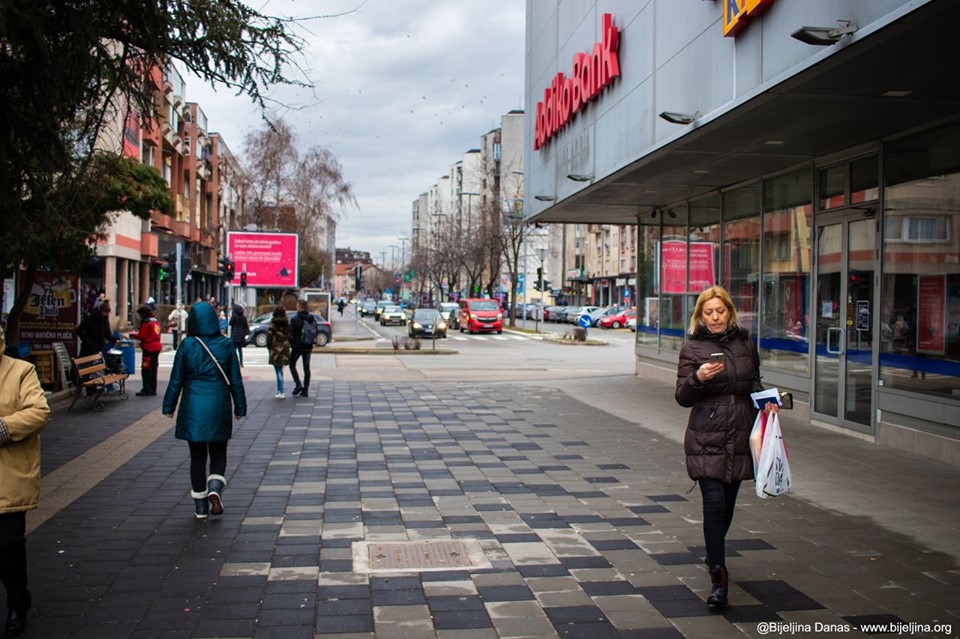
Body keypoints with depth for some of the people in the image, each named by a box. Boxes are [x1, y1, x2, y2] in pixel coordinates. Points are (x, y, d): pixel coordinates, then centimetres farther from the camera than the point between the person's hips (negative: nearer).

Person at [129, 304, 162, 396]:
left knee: (146, 370, -4)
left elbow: (142, 336, -14)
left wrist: (133, 335, 5)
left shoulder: (146, 322, -13)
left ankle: (147, 390, -4)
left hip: (149, 348, -9)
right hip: (157, 347, 9)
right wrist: (138, 333, 18)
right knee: (153, 369, 13)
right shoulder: (156, 321, 13)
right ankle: (153, 390, 18)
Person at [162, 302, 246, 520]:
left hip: (193, 407, 0)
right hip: (218, 406, 0)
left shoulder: (187, 345, -7)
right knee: (218, 452, 16)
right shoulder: (226, 345, -4)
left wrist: (169, 406, 10)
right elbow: (235, 380, 0)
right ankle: (215, 487, -10)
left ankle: (201, 506, 12)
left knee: (197, 456, 9)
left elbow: (176, 379, -2)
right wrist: (240, 407, 9)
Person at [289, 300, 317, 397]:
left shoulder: (295, 319, -13)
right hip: (308, 347, 5)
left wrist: (291, 343, 1)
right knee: (306, 368, 8)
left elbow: (291, 333, -13)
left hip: (297, 346, -5)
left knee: (292, 365, 12)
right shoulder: (312, 319, 4)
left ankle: (298, 384, -3)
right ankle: (305, 390, 8)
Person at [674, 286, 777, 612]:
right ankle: (718, 578, -7)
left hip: (740, 435, 4)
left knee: (728, 502, 14)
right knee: (714, 502, -12)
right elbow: (683, 397, -4)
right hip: (706, 438, -4)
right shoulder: (692, 348, 0)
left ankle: (714, 555, 39)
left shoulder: (746, 344, 10)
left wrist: (766, 402, 4)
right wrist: (698, 378, -22)